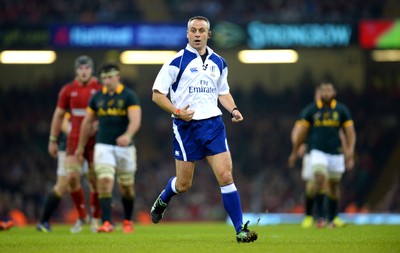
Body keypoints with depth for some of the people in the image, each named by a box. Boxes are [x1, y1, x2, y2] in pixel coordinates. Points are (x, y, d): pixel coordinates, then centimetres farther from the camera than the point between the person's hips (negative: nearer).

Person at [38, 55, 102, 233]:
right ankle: (81, 216, 6)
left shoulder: (100, 90, -2)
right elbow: (59, 115, 11)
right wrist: (53, 140, 11)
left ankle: (95, 219, 15)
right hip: (74, 140, 1)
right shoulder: (68, 90, 4)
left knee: (95, 180, 0)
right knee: (72, 177, -11)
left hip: (95, 141, -1)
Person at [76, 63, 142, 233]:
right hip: (103, 147, 1)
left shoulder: (129, 96, -5)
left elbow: (135, 120, -18)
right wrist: (81, 146, 19)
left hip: (125, 147, -1)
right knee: (105, 182, -17)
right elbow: (87, 122, 16)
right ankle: (106, 223, -20)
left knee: (126, 187, 9)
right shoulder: (97, 97, 6)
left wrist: (128, 135, -37)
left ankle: (128, 221, 29)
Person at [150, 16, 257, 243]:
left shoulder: (219, 62, 10)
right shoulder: (177, 62, -5)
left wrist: (233, 109, 4)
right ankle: (162, 201, 39)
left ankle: (241, 229, -7)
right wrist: (177, 111, -18)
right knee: (183, 185, 4)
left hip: (213, 124, 3)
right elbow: (157, 95, -4)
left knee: (226, 176, -9)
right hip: (186, 126, -3)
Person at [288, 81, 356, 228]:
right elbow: (301, 131, 7)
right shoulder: (310, 110, 1)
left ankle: (333, 218, 22)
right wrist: (295, 151, 9)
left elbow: (349, 131, 6)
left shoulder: (341, 110, 4)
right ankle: (320, 216, -20)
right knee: (320, 177, -22)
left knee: (334, 184, 6)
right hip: (317, 151, -2)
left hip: (336, 152, 2)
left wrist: (350, 150, -7)